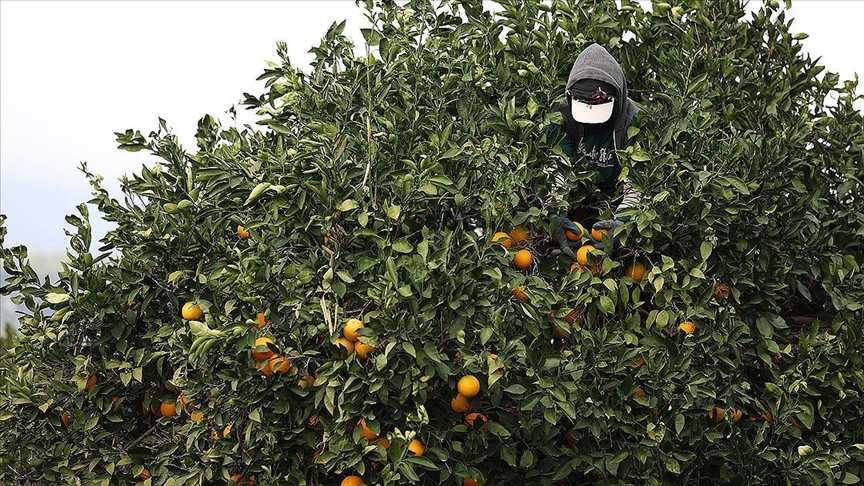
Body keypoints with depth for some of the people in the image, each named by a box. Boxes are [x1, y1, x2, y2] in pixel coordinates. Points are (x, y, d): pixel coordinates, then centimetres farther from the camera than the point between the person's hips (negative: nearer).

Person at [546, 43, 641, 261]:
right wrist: (554, 215, -37)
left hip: (613, 208, -2)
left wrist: (621, 221, -41)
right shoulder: (563, 116, -8)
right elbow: (554, 170, -19)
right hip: (573, 206, 2)